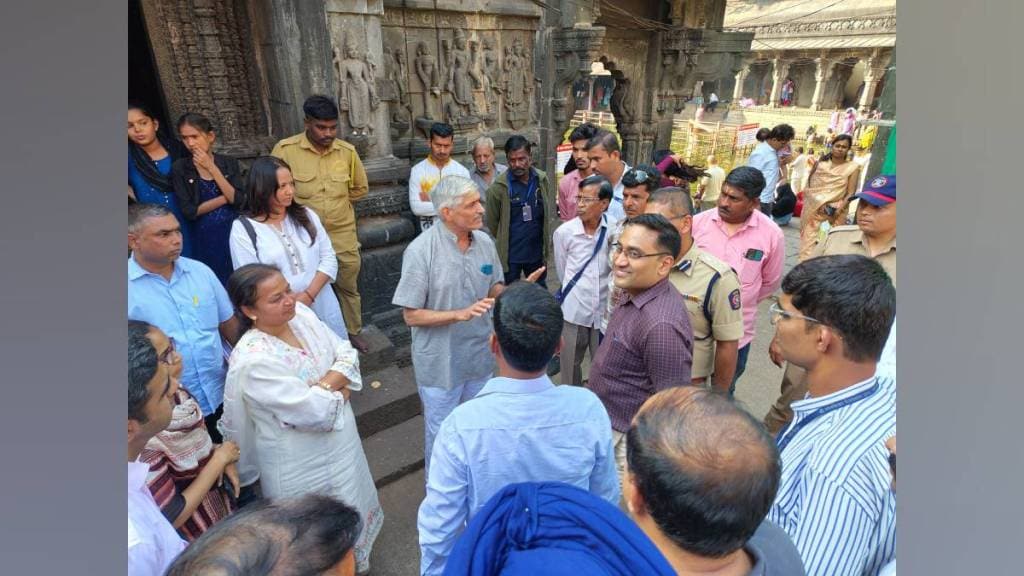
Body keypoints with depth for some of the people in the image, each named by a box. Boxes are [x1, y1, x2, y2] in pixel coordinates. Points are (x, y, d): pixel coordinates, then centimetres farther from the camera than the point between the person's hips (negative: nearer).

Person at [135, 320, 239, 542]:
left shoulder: (177, 394, -11)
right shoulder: (143, 441, -32)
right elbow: (172, 517, -24)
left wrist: (225, 461, -9)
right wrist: (220, 459, -20)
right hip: (197, 542, -6)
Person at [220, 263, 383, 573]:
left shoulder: (301, 314, -9)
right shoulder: (253, 360, -30)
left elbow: (347, 355, -7)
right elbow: (314, 411, -30)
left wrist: (324, 386, -23)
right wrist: (340, 391, -12)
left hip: (340, 442, 7)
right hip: (302, 464, -7)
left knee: (349, 510, 30)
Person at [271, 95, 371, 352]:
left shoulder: (347, 151, -3)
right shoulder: (285, 150, -12)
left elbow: (361, 188, 12)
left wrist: (336, 200, 5)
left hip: (343, 234, 2)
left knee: (349, 286, 16)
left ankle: (353, 331, 36)